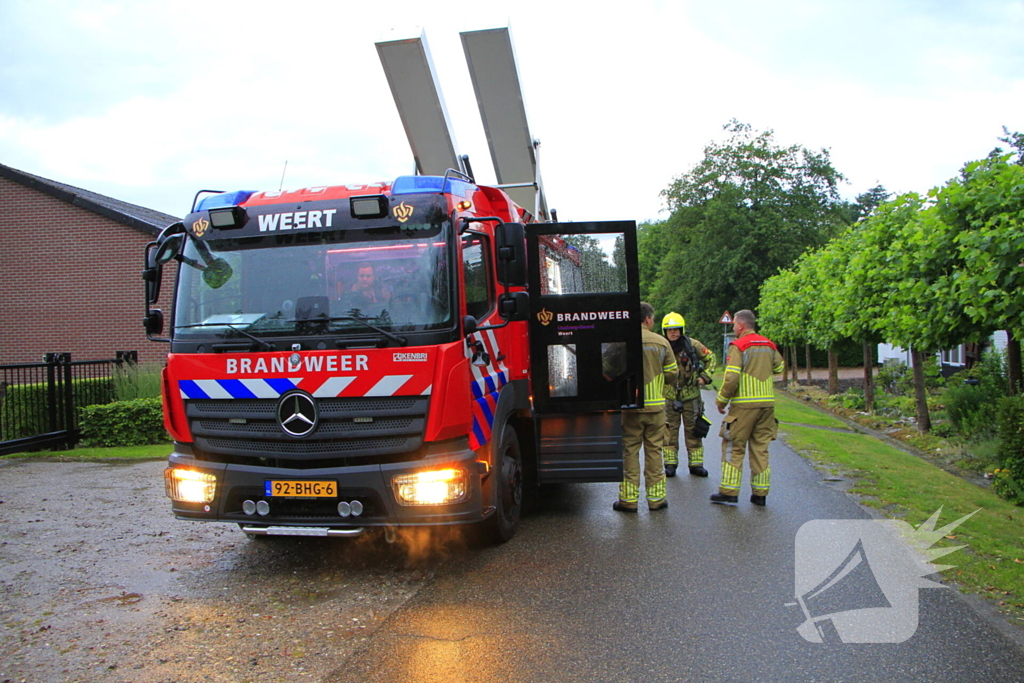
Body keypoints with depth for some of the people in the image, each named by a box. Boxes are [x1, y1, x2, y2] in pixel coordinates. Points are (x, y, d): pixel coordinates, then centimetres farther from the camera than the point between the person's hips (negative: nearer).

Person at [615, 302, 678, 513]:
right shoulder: (661, 342, -1)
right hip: (655, 406, 2)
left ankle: (628, 499, 7)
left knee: (629, 451, 5)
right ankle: (656, 497, 14)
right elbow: (671, 374, 3)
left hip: (630, 405, -1)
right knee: (654, 450, 10)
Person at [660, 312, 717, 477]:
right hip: (669, 396, -1)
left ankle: (696, 464, 16)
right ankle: (670, 464, 11)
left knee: (694, 430, 8)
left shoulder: (692, 345, -5)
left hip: (691, 395, 1)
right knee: (669, 430, 2)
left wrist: (705, 376, -2)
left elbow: (710, 358, 9)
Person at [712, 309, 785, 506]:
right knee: (760, 448, 11)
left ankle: (729, 492, 1)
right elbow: (779, 367, 26)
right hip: (767, 403, 6)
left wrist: (721, 400, -6)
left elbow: (732, 378, -17)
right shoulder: (769, 345, 11)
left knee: (733, 447, 1)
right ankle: (760, 493, 13)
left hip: (744, 404, -6)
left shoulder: (738, 346, -9)